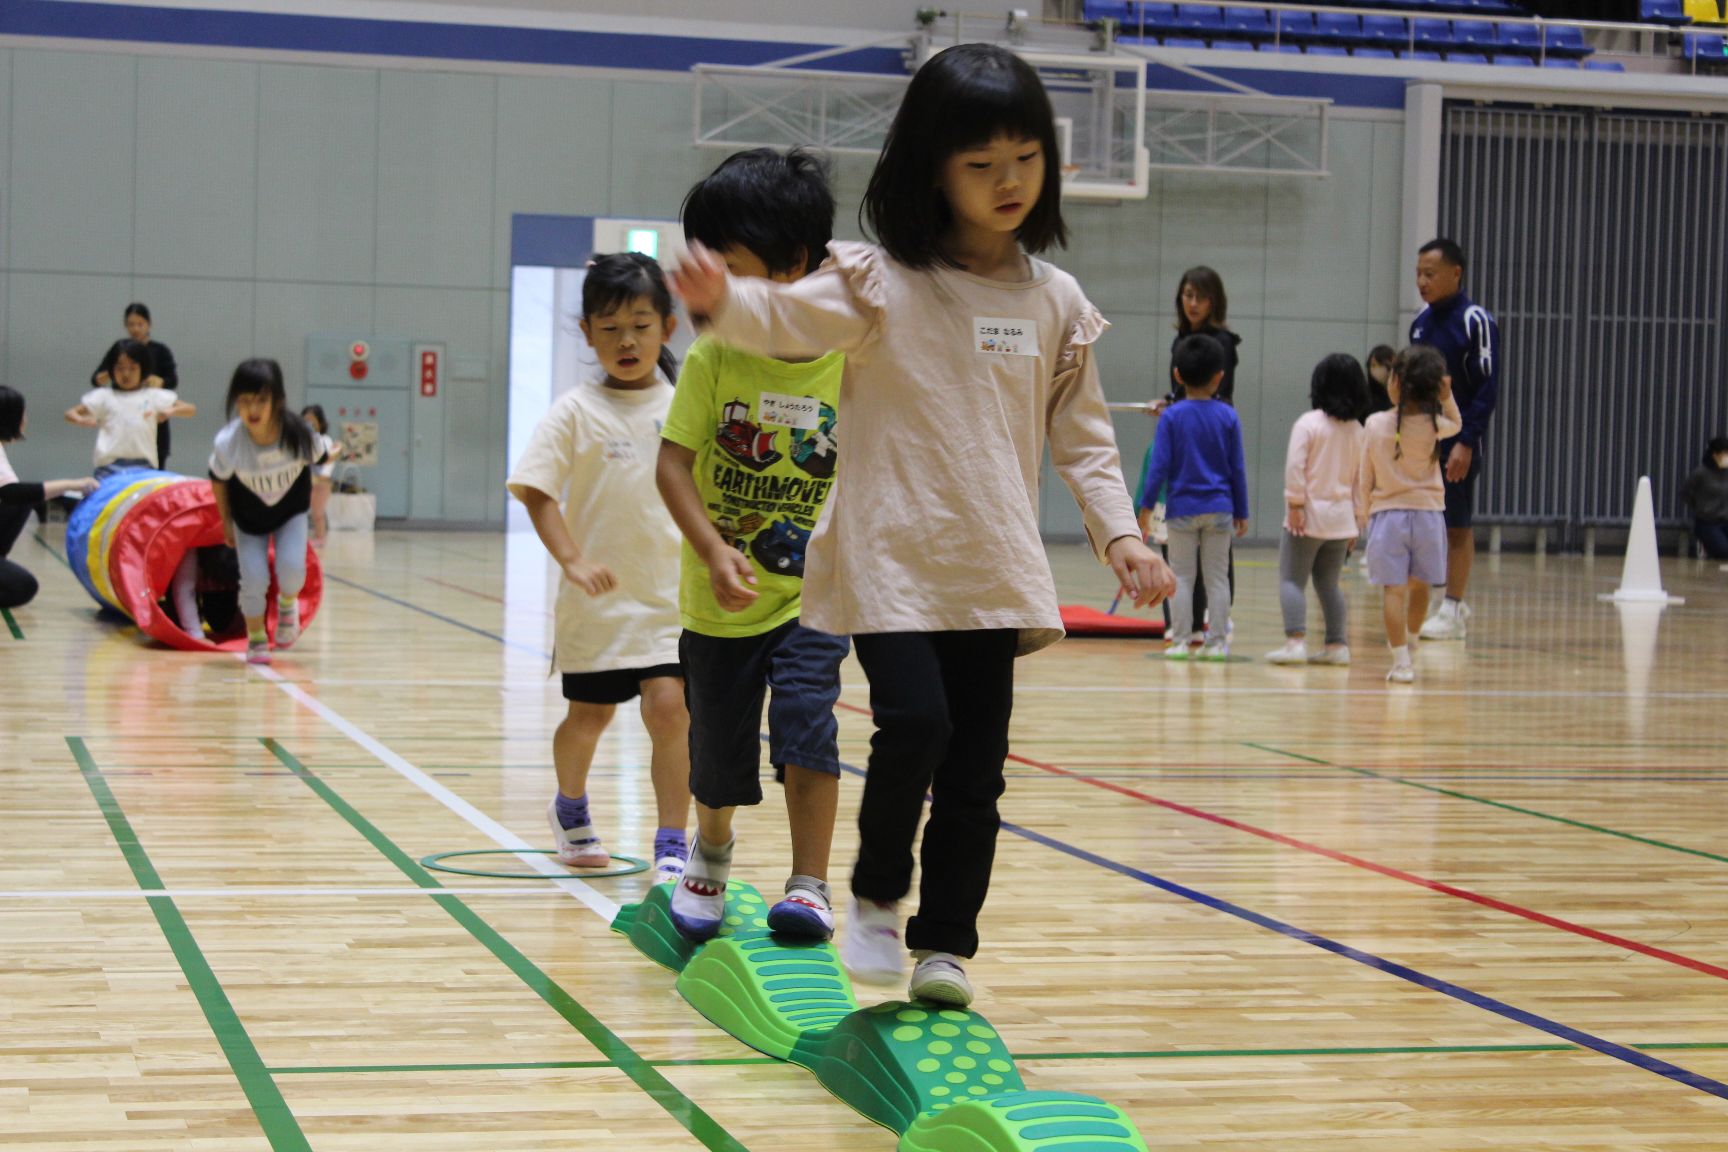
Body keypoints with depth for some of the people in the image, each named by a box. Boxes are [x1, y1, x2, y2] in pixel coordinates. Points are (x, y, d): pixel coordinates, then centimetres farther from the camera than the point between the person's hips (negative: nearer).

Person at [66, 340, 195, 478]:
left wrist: (170, 411, -16)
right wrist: (81, 420, -14)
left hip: (143, 466, 0)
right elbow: (70, 413, 10)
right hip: (110, 466, 0)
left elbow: (191, 409, 6)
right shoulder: (104, 396, 12)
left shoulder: (153, 396, 11)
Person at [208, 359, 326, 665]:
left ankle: (287, 604, 19)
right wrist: (226, 523, 1)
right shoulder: (228, 442, -33)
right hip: (248, 515, 0)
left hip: (291, 510, 0)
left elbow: (318, 462, -9)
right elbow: (218, 481, -11)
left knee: (291, 567, -18)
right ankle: (256, 640, 20)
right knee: (254, 579, -9)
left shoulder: (298, 434, -32)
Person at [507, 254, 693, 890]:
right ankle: (570, 809, 43)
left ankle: (672, 849, -8)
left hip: (670, 597, 1)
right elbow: (536, 489, -12)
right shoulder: (577, 411, -6)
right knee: (588, 715, 14)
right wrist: (573, 561, -24)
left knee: (670, 708, -14)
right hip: (598, 599, -1)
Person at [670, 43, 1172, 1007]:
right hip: (889, 557, -3)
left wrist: (1120, 533, 0)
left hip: (994, 569, 4)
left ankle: (946, 944, 17)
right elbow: (787, 318, -18)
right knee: (916, 721, -19)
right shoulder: (882, 281, -3)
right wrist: (723, 301, -39)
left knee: (977, 767, 4)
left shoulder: (1054, 303, 7)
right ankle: (877, 898, 5)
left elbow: (1083, 432, 12)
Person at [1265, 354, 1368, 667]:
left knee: (1292, 580, -1)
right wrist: (1356, 517, 15)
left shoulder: (1308, 423, -9)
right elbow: (1360, 478, 9)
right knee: (1329, 583, 15)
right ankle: (1337, 644, 12)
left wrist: (1295, 504, -11)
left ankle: (1295, 641, -13)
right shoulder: (1357, 430, 5)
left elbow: (1295, 467, -16)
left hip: (1309, 516, -5)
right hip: (1341, 518, 5)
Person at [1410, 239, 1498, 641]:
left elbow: (1487, 388, -13)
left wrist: (1466, 442, -19)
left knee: (1457, 525, 0)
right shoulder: (1421, 322, 12)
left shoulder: (1475, 321, -9)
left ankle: (1454, 610, 5)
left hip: (1456, 445, -6)